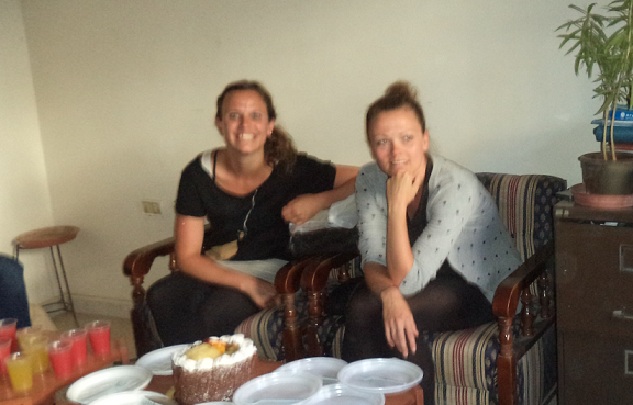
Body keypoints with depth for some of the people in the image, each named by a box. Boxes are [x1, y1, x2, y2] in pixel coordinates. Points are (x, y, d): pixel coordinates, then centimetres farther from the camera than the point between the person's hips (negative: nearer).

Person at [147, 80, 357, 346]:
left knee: (216, 312, -33)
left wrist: (320, 200, -24)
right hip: (214, 270, 2)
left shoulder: (290, 169, -13)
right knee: (161, 298, -29)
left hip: (268, 268, -2)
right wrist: (247, 284, -20)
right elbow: (187, 257, -9)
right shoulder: (198, 174, -9)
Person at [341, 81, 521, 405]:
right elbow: (372, 260, -13)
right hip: (428, 282, 5)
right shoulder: (369, 179, -12)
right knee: (359, 308, -26)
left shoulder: (456, 185, -29)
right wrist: (389, 294, -34)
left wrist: (397, 205, -36)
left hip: (483, 289, -5)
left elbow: (407, 280, -30)